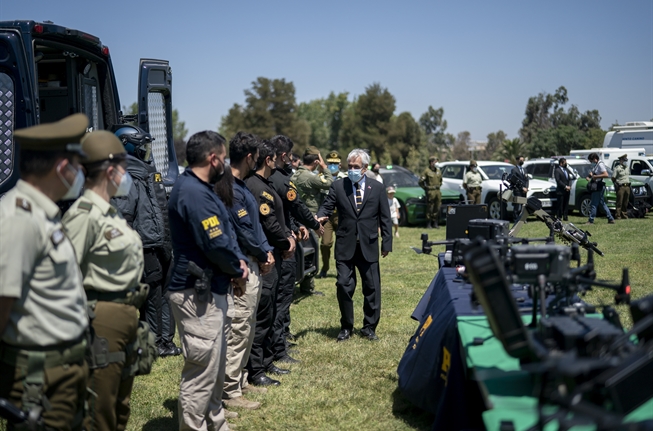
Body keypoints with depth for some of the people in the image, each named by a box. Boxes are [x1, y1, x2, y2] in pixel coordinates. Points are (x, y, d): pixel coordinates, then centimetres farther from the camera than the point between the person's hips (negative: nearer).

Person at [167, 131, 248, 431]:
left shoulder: (199, 188, 14)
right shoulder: (194, 193, -21)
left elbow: (225, 234, 16)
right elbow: (216, 245, -23)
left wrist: (239, 261, -1)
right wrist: (237, 270, -6)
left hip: (210, 292, 11)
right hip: (198, 294, -11)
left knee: (215, 369, 22)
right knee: (201, 372, -4)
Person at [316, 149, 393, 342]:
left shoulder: (377, 188, 4)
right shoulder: (338, 186, 3)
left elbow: (385, 218, 5)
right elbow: (327, 206, -3)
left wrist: (387, 243, 1)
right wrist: (319, 217, -27)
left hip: (369, 246, 1)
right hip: (345, 246, 0)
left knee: (372, 288, 5)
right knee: (344, 286, -1)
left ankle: (369, 327, 19)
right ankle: (346, 327, 15)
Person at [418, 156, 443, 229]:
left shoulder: (438, 171, 13)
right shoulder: (427, 171, -6)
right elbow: (421, 182, -4)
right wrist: (426, 188, -1)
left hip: (437, 191, 6)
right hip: (430, 192, -6)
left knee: (437, 208, 5)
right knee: (430, 208, -5)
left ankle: (435, 223, 13)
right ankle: (429, 224, 1)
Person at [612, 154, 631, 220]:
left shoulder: (627, 167, 16)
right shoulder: (617, 168, -6)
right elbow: (613, 178, -4)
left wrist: (628, 183, 16)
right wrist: (616, 184, -8)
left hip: (627, 186, 6)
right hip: (621, 187, -6)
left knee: (626, 202, 8)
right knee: (619, 202, -6)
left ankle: (624, 214, 14)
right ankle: (618, 216, -3)